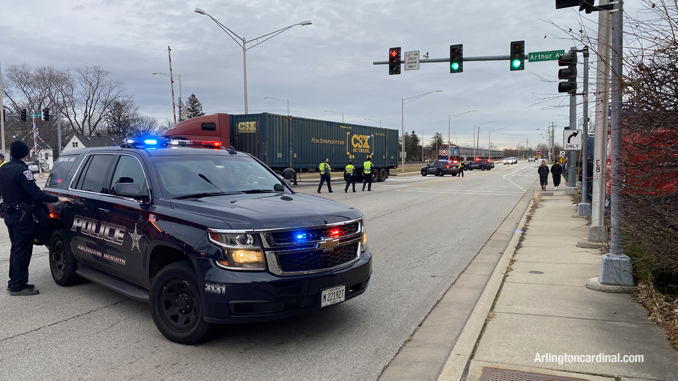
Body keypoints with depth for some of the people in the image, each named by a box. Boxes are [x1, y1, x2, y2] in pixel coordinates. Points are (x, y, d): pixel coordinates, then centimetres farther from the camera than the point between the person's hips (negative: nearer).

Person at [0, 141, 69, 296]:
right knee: (22, 250, -3)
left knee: (16, 248, 18)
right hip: (21, 215, -9)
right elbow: (35, 193, -25)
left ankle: (14, 282, 25)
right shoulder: (22, 170, -19)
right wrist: (57, 199, -24)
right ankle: (18, 286, 1)